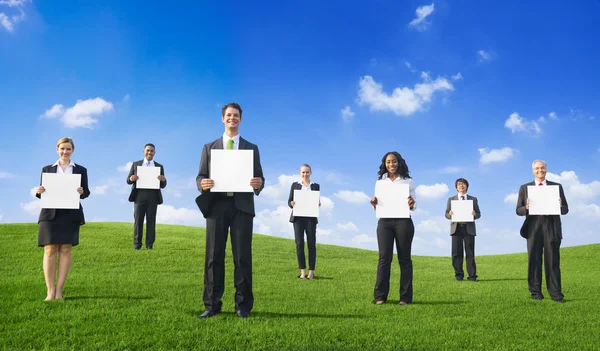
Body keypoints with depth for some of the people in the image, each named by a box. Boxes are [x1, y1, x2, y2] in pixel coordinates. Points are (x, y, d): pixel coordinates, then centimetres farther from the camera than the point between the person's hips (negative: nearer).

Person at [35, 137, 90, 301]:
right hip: (50, 214, 0)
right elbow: (40, 192, 11)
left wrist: (82, 192, -15)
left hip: (70, 215, 0)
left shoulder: (81, 170, 11)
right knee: (50, 250, -4)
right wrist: (38, 191, -11)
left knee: (65, 250, -1)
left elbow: (86, 192, 7)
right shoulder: (47, 169, 13)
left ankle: (59, 290, 4)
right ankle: (50, 291, -1)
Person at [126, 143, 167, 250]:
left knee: (151, 220, 2)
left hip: (153, 196, 0)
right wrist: (131, 179, -15)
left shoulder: (159, 167, 13)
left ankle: (149, 245, 6)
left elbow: (163, 185, 9)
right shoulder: (136, 164, 12)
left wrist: (163, 180, -13)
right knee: (138, 220, -1)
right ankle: (137, 245, 4)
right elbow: (128, 180, 9)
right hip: (139, 195, 0)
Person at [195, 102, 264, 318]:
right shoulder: (209, 147, 15)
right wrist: (203, 184, -14)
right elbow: (200, 176, 9)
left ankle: (243, 305, 7)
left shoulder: (251, 148, 14)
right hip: (216, 205, 1)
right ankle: (212, 305, 9)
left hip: (242, 206, -1)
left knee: (242, 256, -1)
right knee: (214, 256, 2)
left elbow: (259, 177, 9)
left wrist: (258, 183, -15)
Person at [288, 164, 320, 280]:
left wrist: (318, 204, -11)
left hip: (311, 218, 0)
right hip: (298, 217, 0)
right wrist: (291, 203, -14)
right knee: (299, 244, -5)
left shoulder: (315, 186, 11)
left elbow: (318, 202, 11)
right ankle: (302, 271, 1)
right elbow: (289, 201, 7)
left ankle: (311, 272, 2)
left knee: (311, 244, -4)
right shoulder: (295, 185, 10)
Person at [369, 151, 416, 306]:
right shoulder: (381, 181, 12)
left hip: (403, 221, -1)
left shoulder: (408, 181, 7)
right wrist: (374, 204, -10)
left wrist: (411, 204, -18)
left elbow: (414, 205, 5)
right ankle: (380, 296, 0)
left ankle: (405, 297, 4)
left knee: (404, 258, 2)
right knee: (384, 258, -2)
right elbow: (377, 206, 13)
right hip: (384, 221, 2)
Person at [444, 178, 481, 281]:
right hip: (456, 228, 0)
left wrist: (475, 214, -14)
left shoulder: (473, 199, 15)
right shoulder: (451, 199, 14)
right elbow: (446, 214, 9)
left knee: (470, 253, -2)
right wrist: (450, 214, -15)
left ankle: (472, 275, 1)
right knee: (457, 253, -1)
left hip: (469, 228, 0)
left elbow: (478, 214, 10)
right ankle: (459, 274, 6)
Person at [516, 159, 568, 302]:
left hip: (551, 227, 0)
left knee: (552, 261, -1)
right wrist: (527, 207, -15)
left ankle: (555, 293, 4)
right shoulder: (525, 188, 10)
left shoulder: (557, 187, 11)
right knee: (534, 260, 3)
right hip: (533, 226, 0)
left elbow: (565, 209, 10)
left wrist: (560, 206, -13)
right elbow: (518, 210, 7)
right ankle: (535, 292, 10)